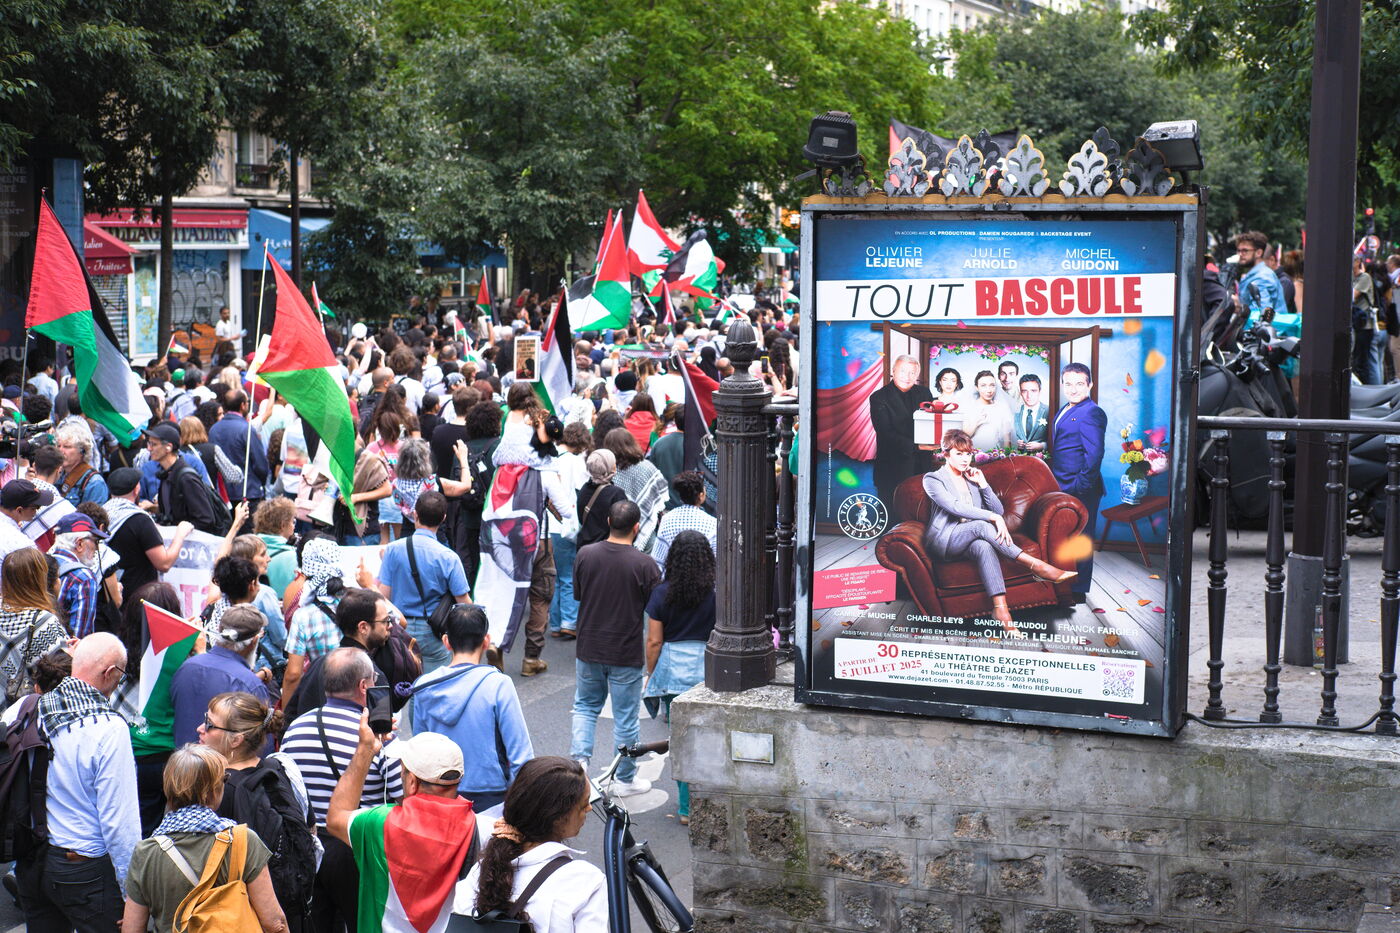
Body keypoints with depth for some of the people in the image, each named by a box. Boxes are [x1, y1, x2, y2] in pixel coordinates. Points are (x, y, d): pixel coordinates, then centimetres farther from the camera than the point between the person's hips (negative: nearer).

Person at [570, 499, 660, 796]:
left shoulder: (585, 555, -8)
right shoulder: (644, 564, -18)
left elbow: (577, 593, 6)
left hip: (589, 648, 3)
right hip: (626, 654, -3)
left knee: (585, 706, 22)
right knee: (625, 717, 9)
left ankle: (579, 759, 6)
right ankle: (625, 780, 20)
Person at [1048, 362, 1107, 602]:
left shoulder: (1091, 413, -16)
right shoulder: (1063, 411, 16)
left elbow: (1094, 454, -21)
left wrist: (1081, 487, -21)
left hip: (1081, 491, -10)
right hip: (1062, 489, 10)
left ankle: (1078, 591, 7)